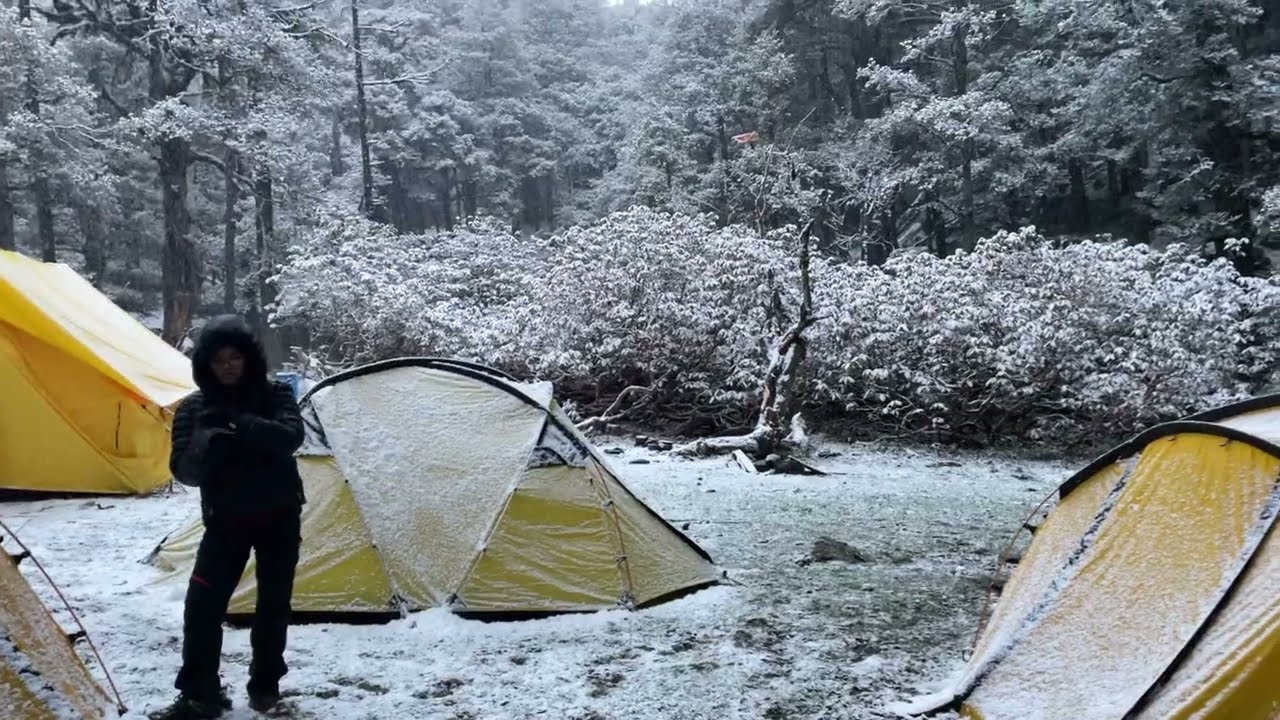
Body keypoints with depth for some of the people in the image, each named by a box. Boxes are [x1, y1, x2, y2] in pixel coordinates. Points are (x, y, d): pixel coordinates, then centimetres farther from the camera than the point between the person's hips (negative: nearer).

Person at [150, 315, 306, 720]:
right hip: (226, 520, 1)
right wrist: (207, 441, -32)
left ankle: (265, 685, 24)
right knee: (202, 605, -10)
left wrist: (240, 424, -35)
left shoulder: (276, 396, -6)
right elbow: (184, 470, -11)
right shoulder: (194, 409, -3)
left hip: (279, 517, -1)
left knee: (273, 604, 6)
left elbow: (290, 437, -24)